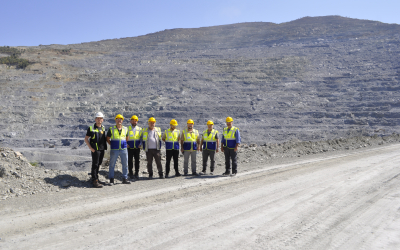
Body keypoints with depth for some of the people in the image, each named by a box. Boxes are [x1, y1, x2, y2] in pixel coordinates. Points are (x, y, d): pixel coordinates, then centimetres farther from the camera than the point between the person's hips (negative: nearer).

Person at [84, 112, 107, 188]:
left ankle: (95, 177, 30)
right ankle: (95, 181, -4)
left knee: (99, 164, 15)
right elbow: (86, 139, -4)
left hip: (102, 149, 6)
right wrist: (90, 148, -13)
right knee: (95, 164, -5)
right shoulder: (91, 128, -5)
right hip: (95, 149, -6)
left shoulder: (103, 128, 11)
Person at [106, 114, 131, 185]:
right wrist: (112, 145, 1)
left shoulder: (125, 129, 9)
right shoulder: (111, 129, 2)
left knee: (125, 164, 6)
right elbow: (108, 139, 7)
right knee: (112, 165, 1)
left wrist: (124, 144, 11)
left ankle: (125, 179, 17)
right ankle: (111, 180, 10)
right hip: (114, 150, -3)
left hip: (124, 150, 3)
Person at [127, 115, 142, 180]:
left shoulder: (139, 129, 10)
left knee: (137, 161, 2)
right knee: (130, 161, 2)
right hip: (130, 148, -2)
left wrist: (141, 144, 0)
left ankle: (136, 174, 11)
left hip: (137, 148, 2)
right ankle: (131, 174, 12)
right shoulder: (127, 128, 3)